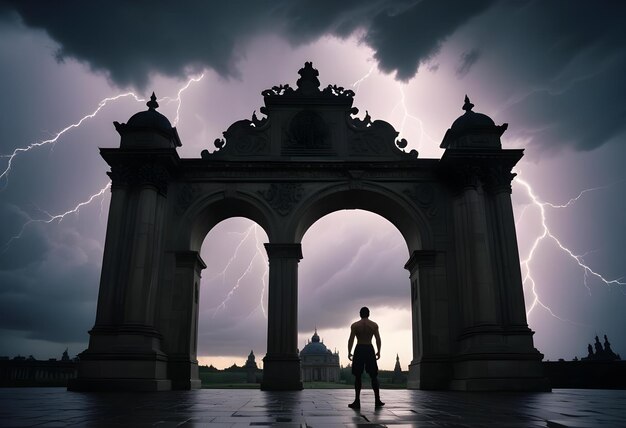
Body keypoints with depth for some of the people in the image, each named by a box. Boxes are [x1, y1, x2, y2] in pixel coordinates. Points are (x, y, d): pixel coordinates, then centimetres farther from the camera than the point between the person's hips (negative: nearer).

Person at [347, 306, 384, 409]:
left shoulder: (355, 325, -1)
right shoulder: (374, 325, 2)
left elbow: (351, 339, -7)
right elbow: (378, 339, -1)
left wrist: (349, 352, -2)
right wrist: (378, 351, 7)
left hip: (359, 350, -1)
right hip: (369, 349, 1)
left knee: (357, 376, 4)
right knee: (374, 376, 9)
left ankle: (357, 401, 2)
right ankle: (377, 400, 9)